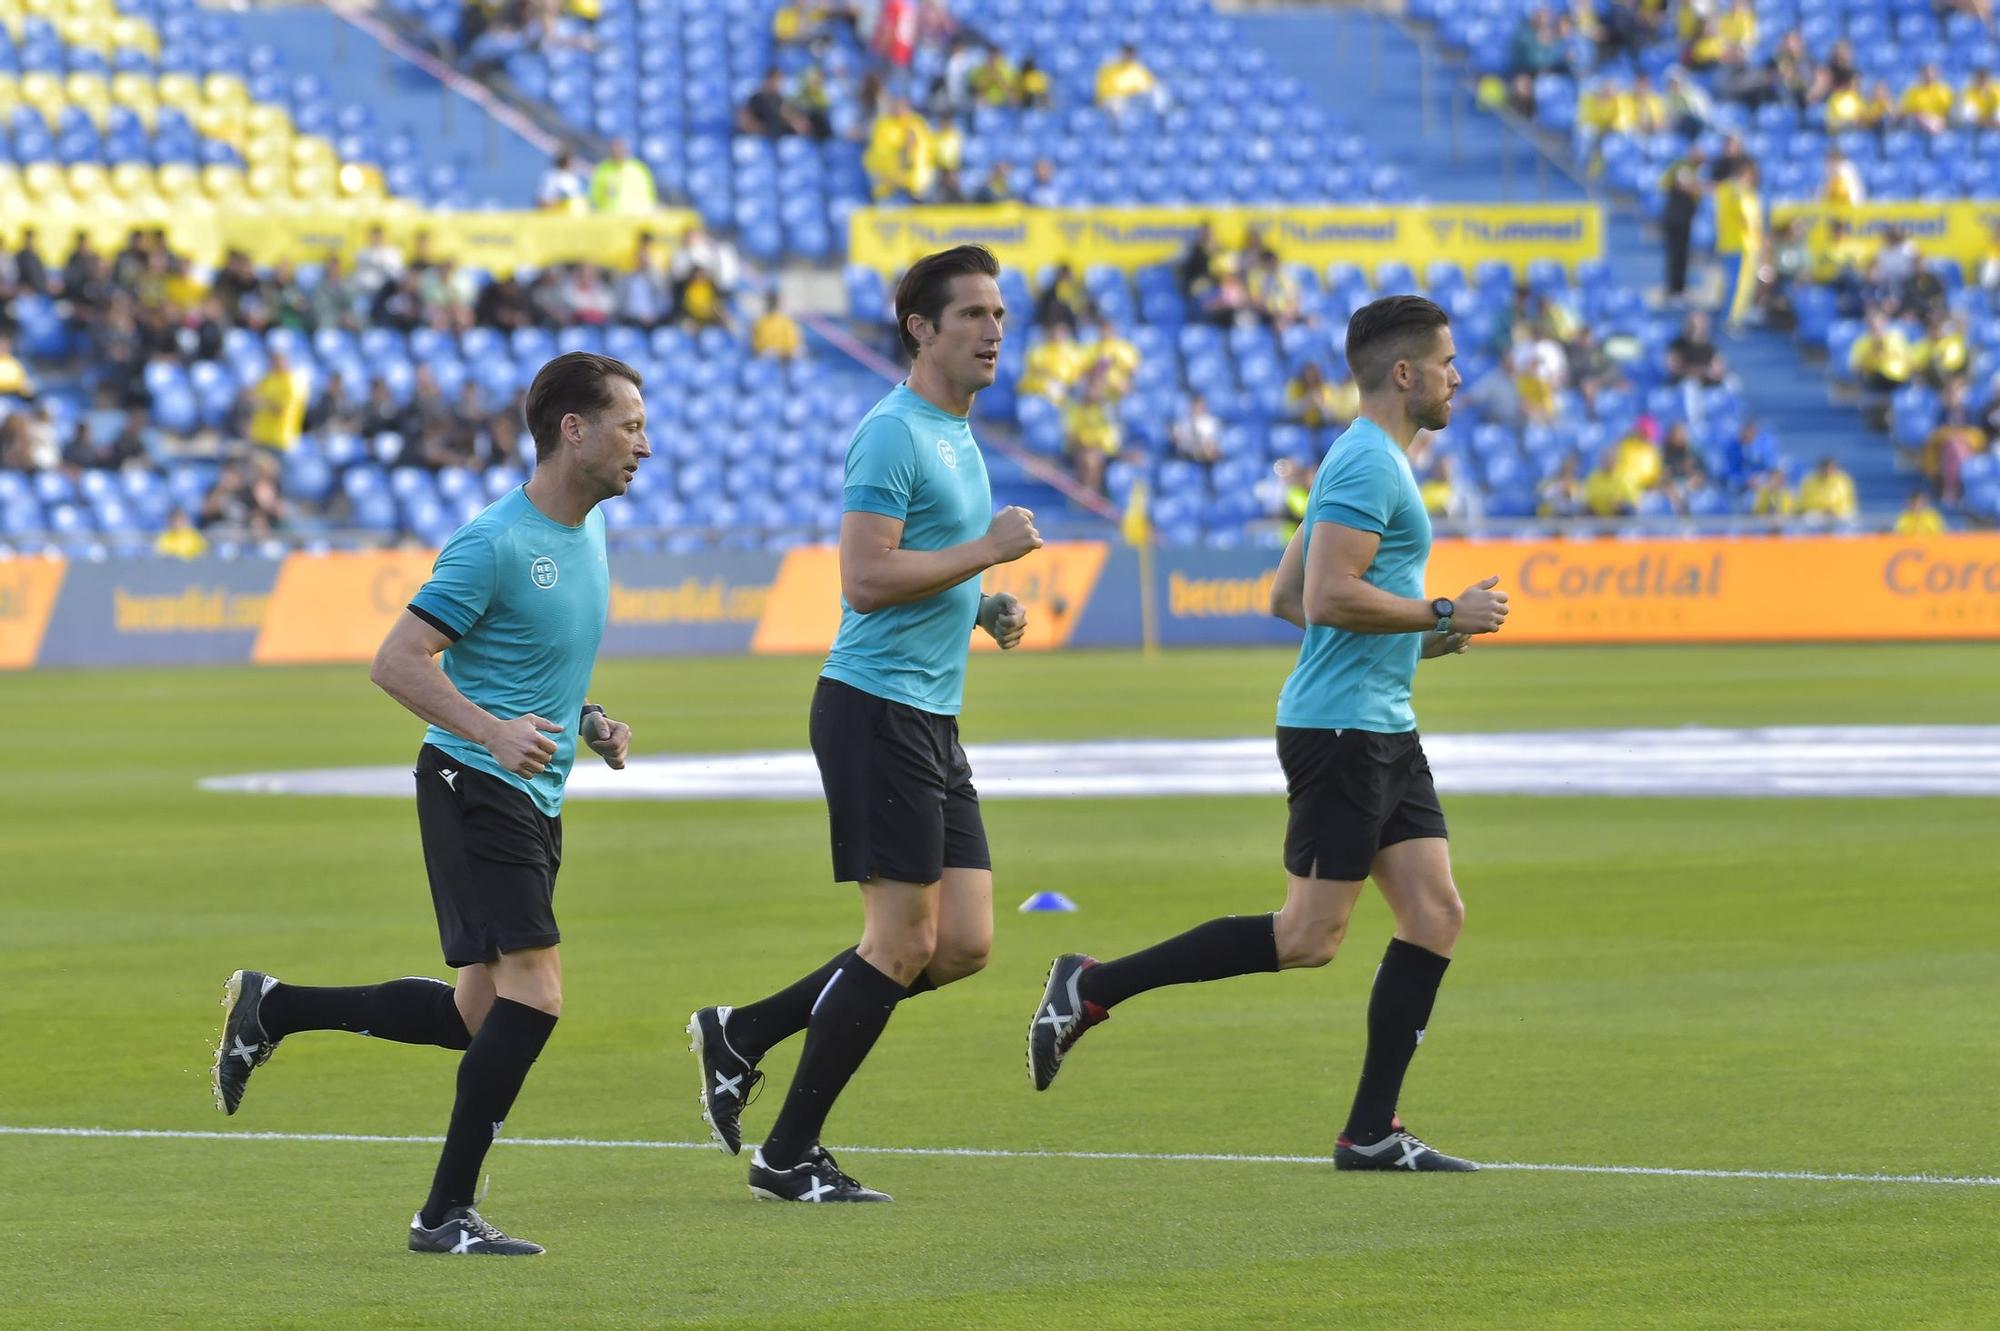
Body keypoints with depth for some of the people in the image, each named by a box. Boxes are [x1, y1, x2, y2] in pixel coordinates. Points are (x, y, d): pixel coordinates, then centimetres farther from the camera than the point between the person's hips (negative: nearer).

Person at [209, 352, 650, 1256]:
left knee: (478, 1018, 10)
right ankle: (446, 1213, -10)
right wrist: (492, 732, -29)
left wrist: (589, 723, 10)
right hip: (473, 788, -9)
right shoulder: (495, 544, -16)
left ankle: (273, 1009, 25)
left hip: (533, 800, 9)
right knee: (534, 993, -17)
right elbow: (397, 661, -18)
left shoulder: (587, 534, 13)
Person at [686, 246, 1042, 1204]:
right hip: (876, 707, -10)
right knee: (903, 943, -8)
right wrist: (987, 551, -17)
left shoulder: (958, 437, 18)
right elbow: (866, 578, -21)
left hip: (932, 720, 10)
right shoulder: (894, 434, -13)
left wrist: (985, 607, 12)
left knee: (963, 944, 5)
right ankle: (787, 1156, 1)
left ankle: (740, 1035, 15)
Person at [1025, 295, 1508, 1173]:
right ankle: (1091, 990, -2)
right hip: (1339, 728, -10)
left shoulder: (1370, 463, 19)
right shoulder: (1369, 465, -13)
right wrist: (1445, 616, -15)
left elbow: (1287, 597, 23)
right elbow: (1330, 596, -24)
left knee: (1435, 914, 3)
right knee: (1308, 937, -9)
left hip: (1384, 733, 10)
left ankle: (1371, 1132, 4)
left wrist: (1415, 638, 19)